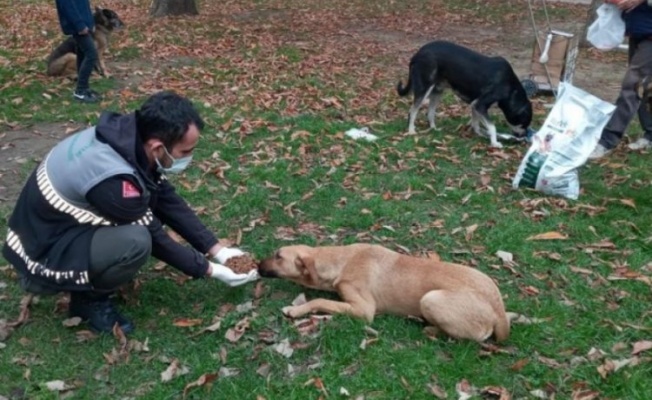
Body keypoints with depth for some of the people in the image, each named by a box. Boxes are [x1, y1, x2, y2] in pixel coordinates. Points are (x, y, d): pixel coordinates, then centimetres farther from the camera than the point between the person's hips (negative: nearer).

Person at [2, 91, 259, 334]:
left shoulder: (129, 136, -10)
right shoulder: (113, 180, -34)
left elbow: (168, 202, 0)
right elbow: (154, 239, -19)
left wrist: (216, 249, 0)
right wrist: (209, 269, -7)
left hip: (67, 224, 9)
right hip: (43, 255, -8)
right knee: (135, 241, -31)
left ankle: (90, 274, 10)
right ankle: (88, 299, -3)